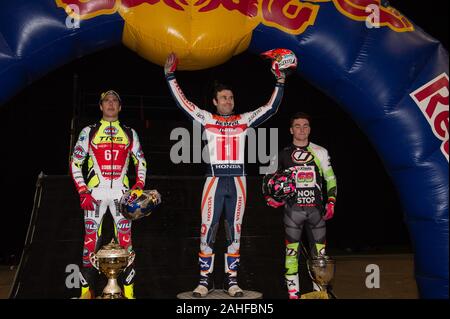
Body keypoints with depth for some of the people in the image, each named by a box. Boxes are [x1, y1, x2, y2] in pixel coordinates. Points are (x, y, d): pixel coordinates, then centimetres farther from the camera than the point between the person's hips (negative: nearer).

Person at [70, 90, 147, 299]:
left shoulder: (129, 133, 13)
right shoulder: (89, 132, 8)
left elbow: (141, 161, 16)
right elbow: (75, 162, 6)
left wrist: (139, 184, 0)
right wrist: (82, 191, -4)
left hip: (121, 193, 1)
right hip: (95, 193, -1)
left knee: (125, 239, -3)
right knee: (91, 240, -3)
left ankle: (129, 290, 2)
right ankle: (86, 290, 6)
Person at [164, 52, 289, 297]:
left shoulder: (244, 120, 13)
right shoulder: (207, 119, 8)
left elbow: (271, 108, 12)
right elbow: (182, 103, 4)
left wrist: (280, 83, 5)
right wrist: (170, 76, 0)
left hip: (237, 180, 2)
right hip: (215, 179, -2)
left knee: (234, 230, 6)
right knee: (208, 230, -3)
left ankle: (231, 280, 13)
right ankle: (205, 279, 7)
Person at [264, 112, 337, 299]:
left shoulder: (320, 152, 6)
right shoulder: (283, 154, 6)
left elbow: (330, 178, 9)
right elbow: (272, 179, 16)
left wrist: (331, 202, 0)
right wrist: (270, 197, 0)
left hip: (316, 208, 1)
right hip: (293, 208, 0)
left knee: (319, 252, 2)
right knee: (292, 251, 1)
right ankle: (293, 293, 8)